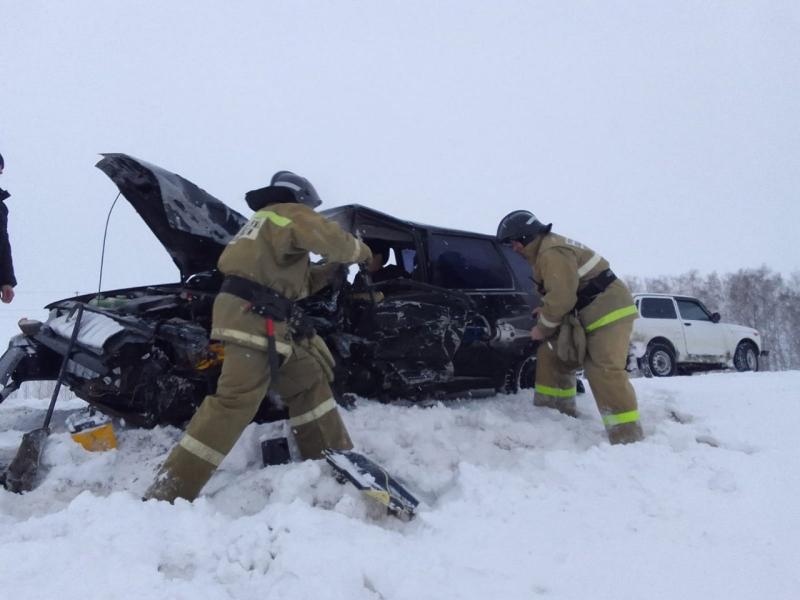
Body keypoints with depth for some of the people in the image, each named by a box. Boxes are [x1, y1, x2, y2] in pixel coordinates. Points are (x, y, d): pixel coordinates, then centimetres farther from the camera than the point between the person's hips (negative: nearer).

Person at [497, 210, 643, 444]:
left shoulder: (552, 253, -20)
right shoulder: (545, 250, 15)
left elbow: (562, 296, -24)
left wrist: (543, 327, -10)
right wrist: (547, 311, 9)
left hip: (609, 311, -11)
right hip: (587, 315, 11)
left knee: (605, 372, -20)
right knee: (551, 354, 14)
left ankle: (628, 438, -20)